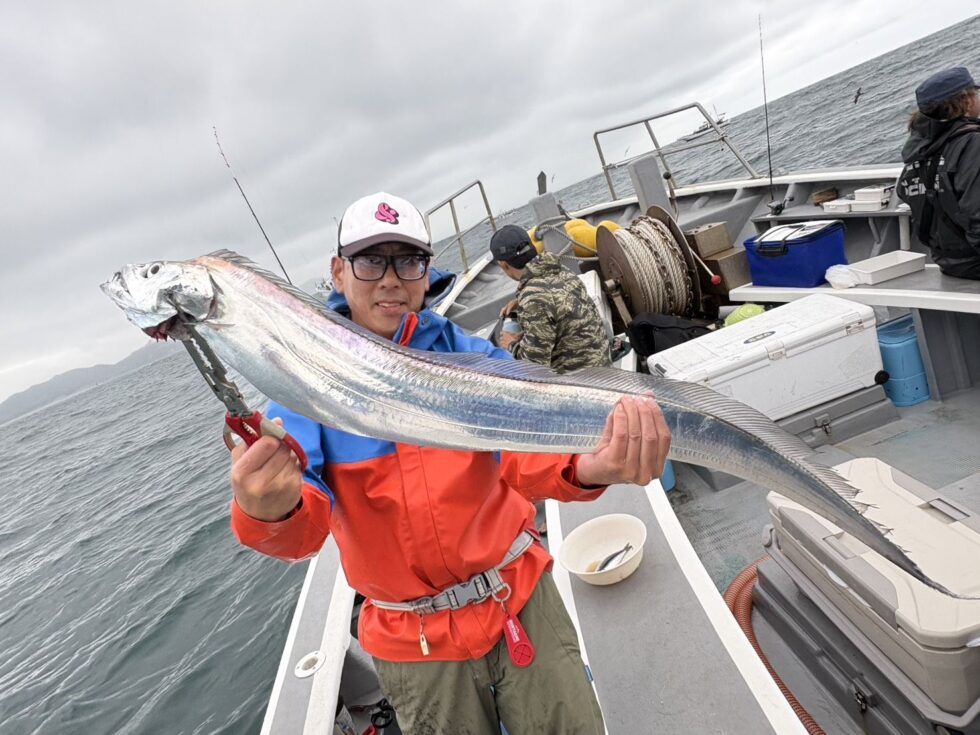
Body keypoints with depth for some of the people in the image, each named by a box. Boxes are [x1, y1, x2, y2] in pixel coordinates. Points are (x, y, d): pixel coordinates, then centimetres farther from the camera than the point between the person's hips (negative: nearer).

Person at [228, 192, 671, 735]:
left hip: (522, 599, 1)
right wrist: (269, 512, -44)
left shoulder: (473, 358, -7)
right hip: (414, 644, 0)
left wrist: (584, 468, -44)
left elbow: (522, 455, -21)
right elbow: (304, 526, -20)